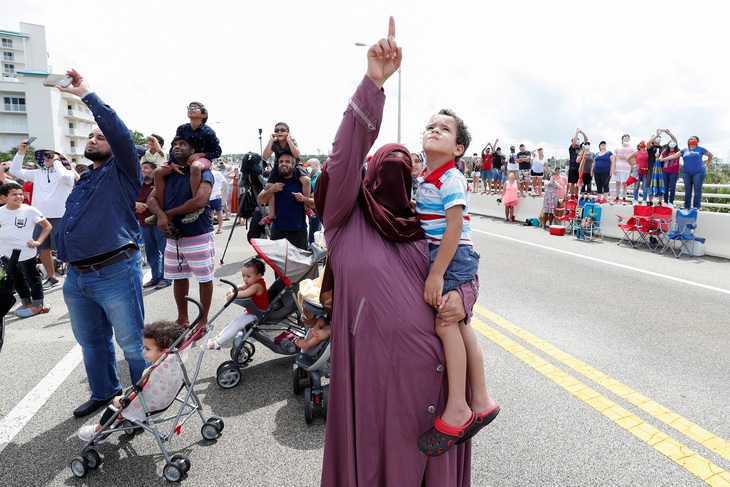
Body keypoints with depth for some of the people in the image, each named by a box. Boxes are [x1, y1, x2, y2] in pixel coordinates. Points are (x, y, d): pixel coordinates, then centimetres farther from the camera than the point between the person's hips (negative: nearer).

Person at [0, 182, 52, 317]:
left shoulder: (29, 211, -10)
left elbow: (47, 226, -6)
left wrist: (38, 241, -13)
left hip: (25, 253, -6)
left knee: (32, 278, 4)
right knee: (16, 279, 17)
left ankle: (37, 304, 14)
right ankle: (26, 303, 31)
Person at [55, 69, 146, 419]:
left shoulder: (122, 173, -3)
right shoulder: (83, 180, 19)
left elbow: (120, 133, -20)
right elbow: (70, 222, 25)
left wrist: (87, 95, -17)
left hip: (115, 275, -8)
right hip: (76, 278, 8)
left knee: (132, 343, 2)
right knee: (91, 342, 20)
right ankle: (103, 392, 39)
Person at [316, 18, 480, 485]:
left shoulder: (425, 226, 9)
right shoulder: (345, 217, -2)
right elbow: (346, 152, -18)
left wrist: (461, 299, -10)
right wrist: (373, 83, -27)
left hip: (431, 362, 4)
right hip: (373, 362, -3)